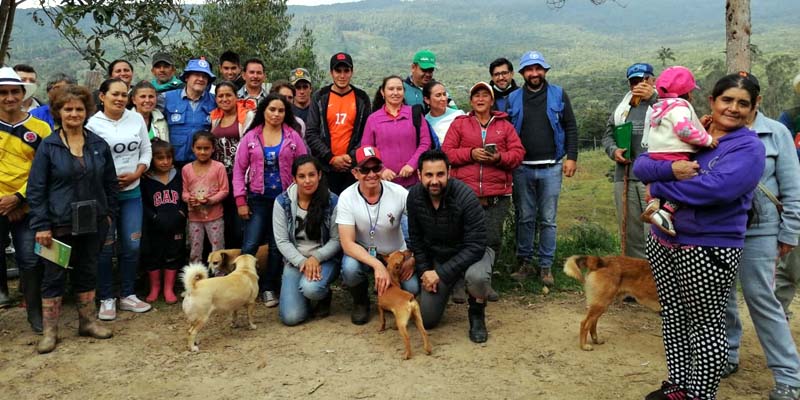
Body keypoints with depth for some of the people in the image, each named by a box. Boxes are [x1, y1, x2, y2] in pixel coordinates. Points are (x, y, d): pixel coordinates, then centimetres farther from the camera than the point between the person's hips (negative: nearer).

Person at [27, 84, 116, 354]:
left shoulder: (99, 145, 3)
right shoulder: (48, 146, -5)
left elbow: (111, 182, 10)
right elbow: (36, 189, -6)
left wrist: (110, 213, 3)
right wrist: (41, 225, -11)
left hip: (93, 222, 3)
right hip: (59, 224, -3)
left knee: (87, 272, 14)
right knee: (55, 276, 5)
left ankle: (87, 322, 27)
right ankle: (49, 332, 16)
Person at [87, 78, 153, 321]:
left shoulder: (137, 119, 4)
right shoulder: (93, 123, -8)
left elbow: (146, 151, 8)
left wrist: (136, 174, -6)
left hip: (132, 192, 4)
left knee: (132, 245, 6)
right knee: (105, 247, 3)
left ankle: (128, 295, 20)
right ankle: (106, 299, 16)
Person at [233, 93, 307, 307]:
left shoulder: (293, 136, 1)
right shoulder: (251, 137, 2)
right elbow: (239, 169, 1)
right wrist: (240, 201, -5)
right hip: (257, 199, 0)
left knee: (277, 246, 7)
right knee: (250, 245, -4)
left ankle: (269, 288, 21)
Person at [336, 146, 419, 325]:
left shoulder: (399, 193, -18)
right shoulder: (346, 197, -19)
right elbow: (347, 243, -23)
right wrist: (377, 265, -36)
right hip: (362, 253, -1)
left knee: (412, 287, -23)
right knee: (350, 269, -33)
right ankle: (360, 301, 3)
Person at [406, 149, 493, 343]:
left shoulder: (465, 196, -29)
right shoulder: (414, 196, -14)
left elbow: (476, 245, -28)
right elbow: (415, 238, 1)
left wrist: (441, 273, -29)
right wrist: (424, 270, -7)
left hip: (470, 253, -4)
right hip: (436, 255, 4)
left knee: (477, 276, -40)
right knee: (427, 319, 1)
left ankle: (477, 314, -6)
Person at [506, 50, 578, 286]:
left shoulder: (559, 95, 5)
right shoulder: (513, 98, 7)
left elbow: (571, 128, 4)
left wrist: (571, 157, -5)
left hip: (551, 167, -1)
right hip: (522, 168, 1)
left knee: (548, 220, 3)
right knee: (524, 218, 7)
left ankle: (546, 266, 12)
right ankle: (525, 262, 18)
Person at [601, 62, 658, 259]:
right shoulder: (622, 106, 18)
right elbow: (608, 134, 23)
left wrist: (653, 97, -18)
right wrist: (614, 151, 3)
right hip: (624, 177, 6)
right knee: (630, 234, 13)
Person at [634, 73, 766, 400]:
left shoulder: (749, 147, -9)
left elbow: (717, 188, -26)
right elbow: (641, 165, -1)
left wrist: (659, 188, -15)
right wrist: (670, 169, -22)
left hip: (708, 250, -6)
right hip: (662, 242, 6)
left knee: (708, 326, 6)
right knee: (673, 317, 16)